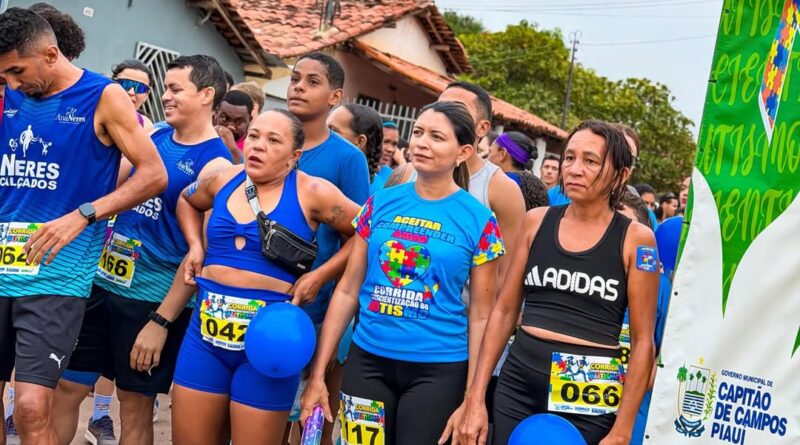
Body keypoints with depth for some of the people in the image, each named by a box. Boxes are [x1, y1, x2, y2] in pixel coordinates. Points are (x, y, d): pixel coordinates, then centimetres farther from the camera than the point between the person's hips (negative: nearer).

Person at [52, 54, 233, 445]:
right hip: (103, 280, 6)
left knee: (136, 407, 7)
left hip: (152, 299, -6)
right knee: (66, 387, 9)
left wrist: (162, 321, -16)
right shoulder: (153, 136, 7)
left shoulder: (215, 164, -13)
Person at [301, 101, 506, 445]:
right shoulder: (381, 204, 3)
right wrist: (318, 373, 3)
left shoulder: (479, 221, -3)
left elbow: (480, 315, -1)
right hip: (368, 360, 3)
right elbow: (348, 291, 5)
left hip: (439, 369, -2)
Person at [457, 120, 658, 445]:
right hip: (518, 382, 3)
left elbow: (642, 341, -4)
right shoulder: (536, 222, 4)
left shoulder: (636, 239, -5)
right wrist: (476, 398, 2)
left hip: (589, 393, -2)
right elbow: (504, 311, 7)